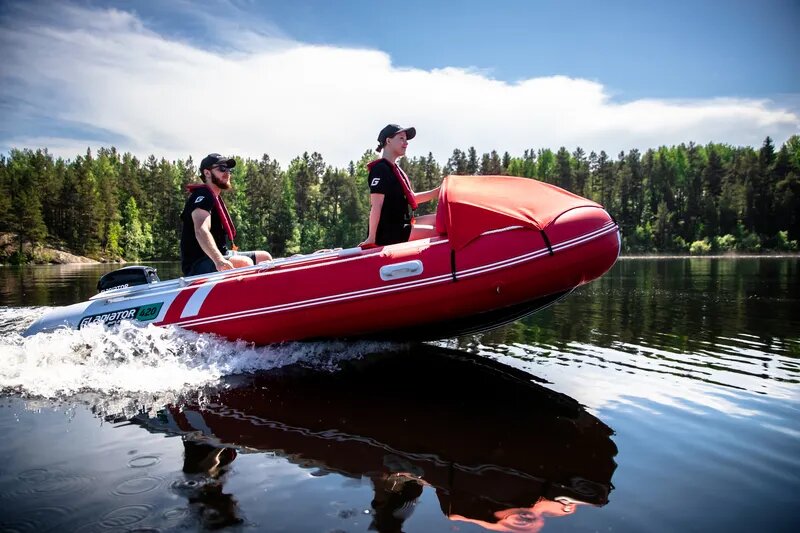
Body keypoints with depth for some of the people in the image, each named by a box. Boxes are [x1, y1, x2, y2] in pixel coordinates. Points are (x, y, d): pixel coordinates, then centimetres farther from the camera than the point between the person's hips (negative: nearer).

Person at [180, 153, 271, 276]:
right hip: (199, 265, -10)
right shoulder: (202, 196, -11)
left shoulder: (215, 199, 21)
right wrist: (219, 260, -44)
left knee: (265, 257, 7)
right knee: (245, 263, -32)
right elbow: (201, 231, -30)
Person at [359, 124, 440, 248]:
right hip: (388, 237, -10)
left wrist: (439, 191, 15)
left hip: (400, 235, 10)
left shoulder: (396, 170, 19)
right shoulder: (380, 169, -12)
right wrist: (371, 237, -21)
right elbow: (376, 205, -18)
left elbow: (411, 198, 22)